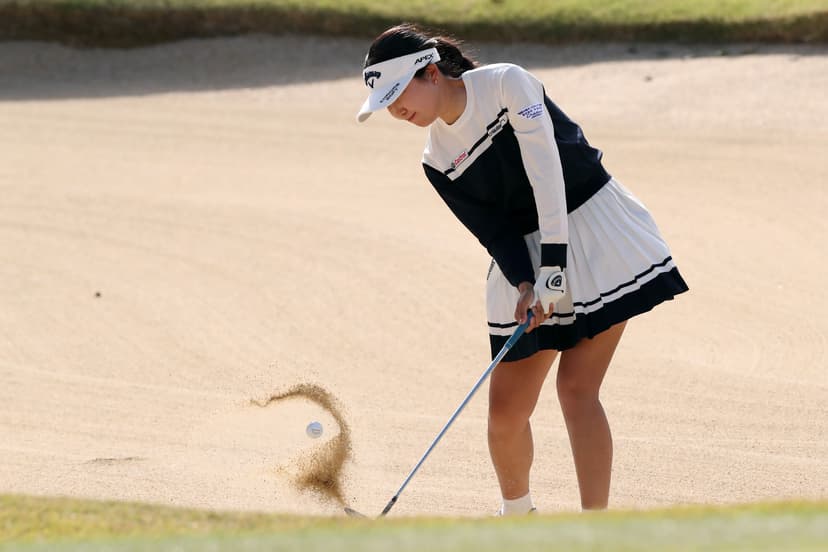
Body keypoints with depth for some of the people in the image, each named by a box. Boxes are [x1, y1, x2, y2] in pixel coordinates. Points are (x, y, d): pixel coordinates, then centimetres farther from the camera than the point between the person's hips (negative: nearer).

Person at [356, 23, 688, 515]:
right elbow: (493, 230, -3)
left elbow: (545, 170, -19)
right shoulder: (438, 162, 3)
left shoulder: (506, 83, -13)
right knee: (506, 406, 0)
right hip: (524, 258, 5)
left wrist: (553, 267, -24)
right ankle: (517, 513, 25)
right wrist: (524, 284, -22)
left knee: (576, 385, -15)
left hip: (594, 227, -5)